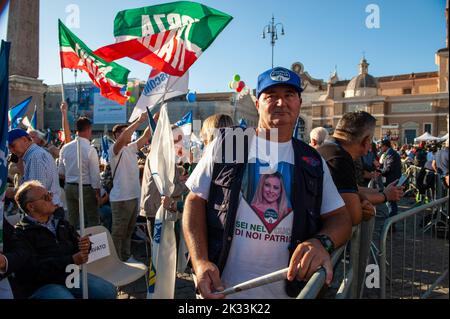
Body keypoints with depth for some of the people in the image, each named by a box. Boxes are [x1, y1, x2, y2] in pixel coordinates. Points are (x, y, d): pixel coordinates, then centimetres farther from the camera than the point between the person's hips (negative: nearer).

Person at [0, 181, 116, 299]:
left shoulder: (62, 224, 18)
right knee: (65, 296, -35)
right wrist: (72, 260, -21)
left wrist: (85, 246, -12)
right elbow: (34, 267, -17)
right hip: (40, 284, -6)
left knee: (109, 291, -9)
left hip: (70, 275, 6)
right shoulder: (20, 234, -5)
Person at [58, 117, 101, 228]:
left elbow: (61, 173, 7)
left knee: (72, 220, 16)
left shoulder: (65, 148, 0)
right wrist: (97, 193, -6)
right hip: (86, 188, -6)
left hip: (69, 187, 6)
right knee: (92, 221, 4)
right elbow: (95, 175, -15)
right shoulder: (90, 150, -17)